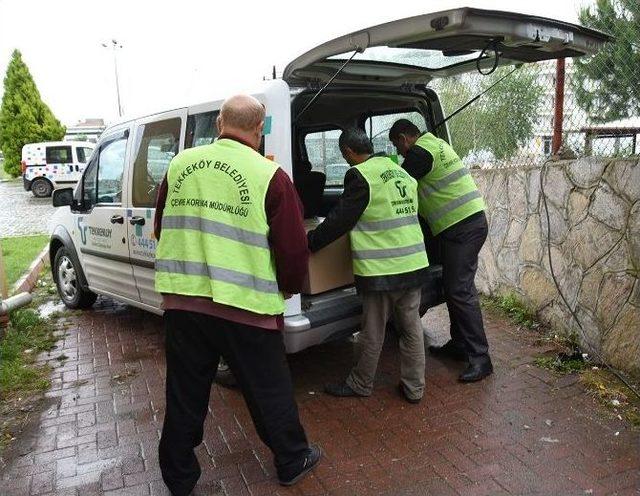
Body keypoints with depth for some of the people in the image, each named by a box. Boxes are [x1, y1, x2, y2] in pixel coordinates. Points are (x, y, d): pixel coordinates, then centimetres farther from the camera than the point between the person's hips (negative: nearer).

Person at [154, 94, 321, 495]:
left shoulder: (181, 164, 5)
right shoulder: (270, 176, -9)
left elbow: (162, 229, 16)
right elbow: (293, 248, -8)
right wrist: (290, 287, 12)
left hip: (181, 300, 4)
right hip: (245, 307, -3)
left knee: (186, 394, 18)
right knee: (269, 391, 15)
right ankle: (293, 462, 34)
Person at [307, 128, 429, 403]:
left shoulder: (361, 176, -13)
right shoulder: (402, 173, 13)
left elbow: (339, 220, -13)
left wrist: (309, 241, -2)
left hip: (381, 270, -7)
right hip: (414, 266, 8)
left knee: (373, 333, 8)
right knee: (411, 327, 15)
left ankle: (360, 383, 26)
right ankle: (414, 387, 26)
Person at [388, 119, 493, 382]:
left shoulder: (421, 151, -13)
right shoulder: (435, 144, 19)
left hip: (462, 227, -10)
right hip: (466, 222, 10)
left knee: (460, 290, -9)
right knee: (452, 286, 15)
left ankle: (480, 358, -4)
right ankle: (459, 344, 26)